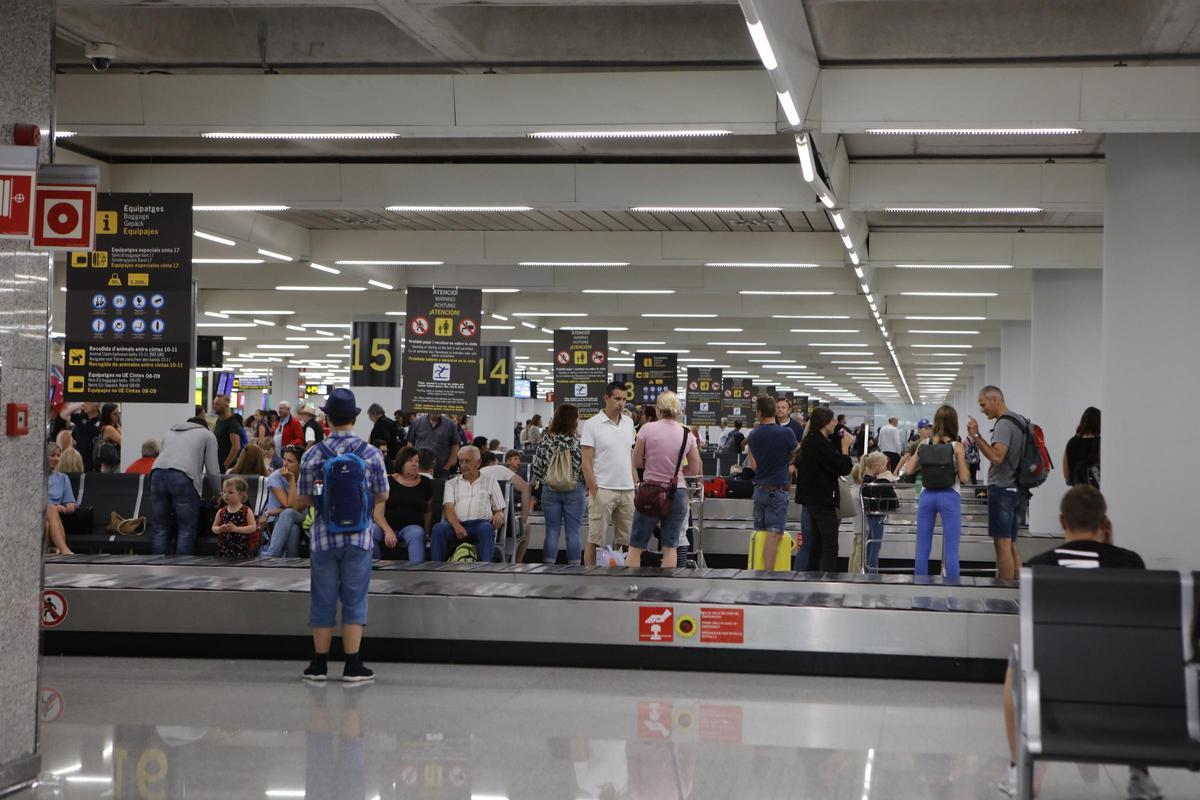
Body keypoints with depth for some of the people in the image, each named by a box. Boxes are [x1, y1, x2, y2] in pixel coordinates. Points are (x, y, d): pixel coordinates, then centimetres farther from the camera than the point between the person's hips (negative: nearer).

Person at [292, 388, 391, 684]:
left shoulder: (313, 455, -5)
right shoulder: (371, 454, -5)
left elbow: (302, 501, 0)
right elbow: (382, 497, 5)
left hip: (324, 538, 0)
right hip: (359, 538, 0)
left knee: (323, 601, 10)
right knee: (354, 601, 6)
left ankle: (319, 665, 16)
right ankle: (353, 667, 7)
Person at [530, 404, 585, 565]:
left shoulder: (546, 440, -3)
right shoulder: (579, 440, -9)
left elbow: (537, 467, -1)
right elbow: (586, 466, -8)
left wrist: (533, 485, 14)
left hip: (550, 490, 2)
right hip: (574, 491, -2)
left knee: (552, 532, 7)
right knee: (573, 533, 4)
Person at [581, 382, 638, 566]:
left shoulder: (628, 423, 12)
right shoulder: (592, 424, -6)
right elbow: (586, 462, -8)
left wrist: (636, 484, 10)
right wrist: (594, 492, -13)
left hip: (627, 490, 6)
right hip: (603, 490, -6)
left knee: (623, 540, 8)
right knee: (595, 539, -4)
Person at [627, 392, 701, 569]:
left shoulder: (648, 429, -8)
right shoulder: (687, 435, 0)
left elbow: (636, 463, -1)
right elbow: (695, 470, 7)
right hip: (677, 493, 2)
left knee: (636, 546, 5)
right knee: (670, 547, 5)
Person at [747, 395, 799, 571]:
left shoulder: (753, 435, 5)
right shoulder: (786, 433, -11)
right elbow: (796, 456, 4)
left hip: (759, 488, 6)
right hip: (777, 489, -6)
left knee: (760, 533, 13)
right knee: (774, 534, -9)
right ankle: (768, 573, -16)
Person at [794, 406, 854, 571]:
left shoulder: (809, 442, 10)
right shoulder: (821, 443, -19)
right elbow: (844, 468, -19)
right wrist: (845, 447, -4)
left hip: (812, 499, 10)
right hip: (823, 501, -10)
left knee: (816, 545, 14)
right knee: (830, 546, -8)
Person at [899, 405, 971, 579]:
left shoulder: (924, 445, 3)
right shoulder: (956, 447, -7)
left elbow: (908, 470, 5)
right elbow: (964, 478, -8)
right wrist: (963, 459, 6)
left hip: (927, 496, 3)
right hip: (949, 497, -3)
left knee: (922, 549, 9)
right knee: (951, 550, 0)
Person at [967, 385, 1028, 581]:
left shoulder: (1004, 424, -15)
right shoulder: (1020, 420, 15)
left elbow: (997, 457, -26)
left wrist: (976, 436, -25)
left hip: (1002, 490, -10)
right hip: (1017, 489, 10)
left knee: (1002, 543, -7)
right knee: (1012, 544, 14)